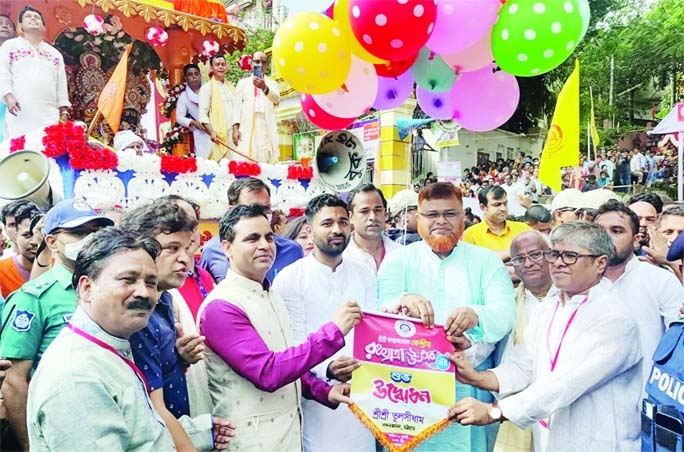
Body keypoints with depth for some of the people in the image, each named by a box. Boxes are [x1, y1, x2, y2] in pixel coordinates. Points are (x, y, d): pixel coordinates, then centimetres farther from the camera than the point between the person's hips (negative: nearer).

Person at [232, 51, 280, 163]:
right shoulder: (243, 82, 19)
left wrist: (264, 88, -22)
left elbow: (277, 99, -2)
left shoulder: (272, 83, 19)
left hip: (267, 128, 1)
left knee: (266, 159, -10)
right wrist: (235, 128, -4)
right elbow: (237, 105, 9)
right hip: (247, 127, 0)